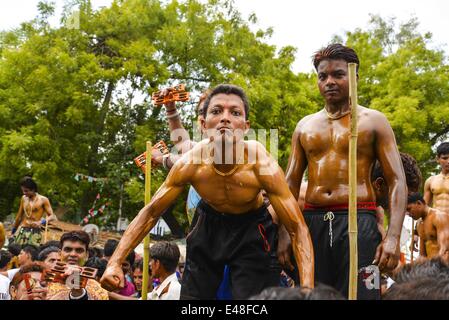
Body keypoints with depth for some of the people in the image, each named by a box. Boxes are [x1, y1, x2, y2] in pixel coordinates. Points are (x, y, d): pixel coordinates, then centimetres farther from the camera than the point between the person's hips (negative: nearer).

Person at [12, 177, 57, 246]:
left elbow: (52, 216, -7)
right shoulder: (24, 198, 13)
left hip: (34, 232, -5)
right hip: (22, 231, 5)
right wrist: (14, 230, 29)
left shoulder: (43, 200, -2)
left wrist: (41, 222, -24)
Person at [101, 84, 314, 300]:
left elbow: (298, 229, -28)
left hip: (252, 228, -2)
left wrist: (307, 289, -43)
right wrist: (115, 262, -24)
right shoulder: (190, 164, -26)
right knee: (191, 294, 9)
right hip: (210, 225, 2)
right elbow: (150, 212, -14)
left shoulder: (262, 165, -32)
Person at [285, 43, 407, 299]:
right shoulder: (305, 126, 16)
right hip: (312, 222, 3)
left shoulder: (373, 121, 6)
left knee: (359, 293, -8)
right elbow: (291, 184, 16)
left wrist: (393, 237, -15)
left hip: (358, 222, -3)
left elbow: (397, 182, -1)